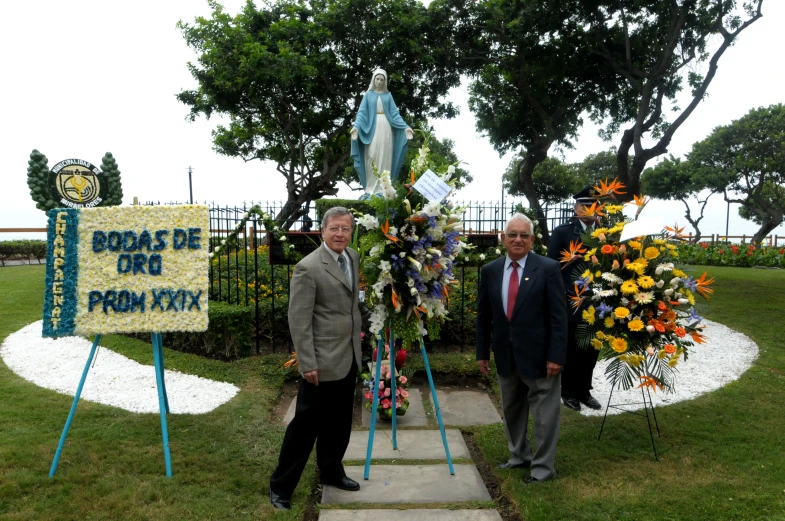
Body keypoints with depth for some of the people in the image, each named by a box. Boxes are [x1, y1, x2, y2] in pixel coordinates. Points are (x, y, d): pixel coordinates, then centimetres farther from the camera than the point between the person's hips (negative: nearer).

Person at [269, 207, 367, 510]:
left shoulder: (353, 258, 6)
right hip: (322, 362, -7)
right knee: (306, 424, 2)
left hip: (348, 358, 7)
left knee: (339, 423, 19)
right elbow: (298, 321, -18)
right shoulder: (308, 268, -17)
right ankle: (280, 485, 18)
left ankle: (331, 471, 37)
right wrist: (307, 364, -20)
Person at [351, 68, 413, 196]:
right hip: (372, 127, -1)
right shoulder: (368, 95, 8)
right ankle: (371, 186, -3)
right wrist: (356, 126, -20)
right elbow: (362, 112, -2)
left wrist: (405, 127, -8)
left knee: (385, 157, 0)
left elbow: (395, 113, 5)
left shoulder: (388, 95, 11)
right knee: (372, 156, -7)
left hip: (385, 128, 1)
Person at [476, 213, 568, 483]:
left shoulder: (548, 268, -8)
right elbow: (483, 315, 9)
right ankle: (520, 455, 37)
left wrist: (556, 356, -14)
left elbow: (558, 315, -10)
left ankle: (543, 467, 18)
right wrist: (482, 352, 8)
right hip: (505, 355, 5)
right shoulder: (490, 271, 4)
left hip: (538, 354, -5)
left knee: (544, 412, 4)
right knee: (511, 409, 18)